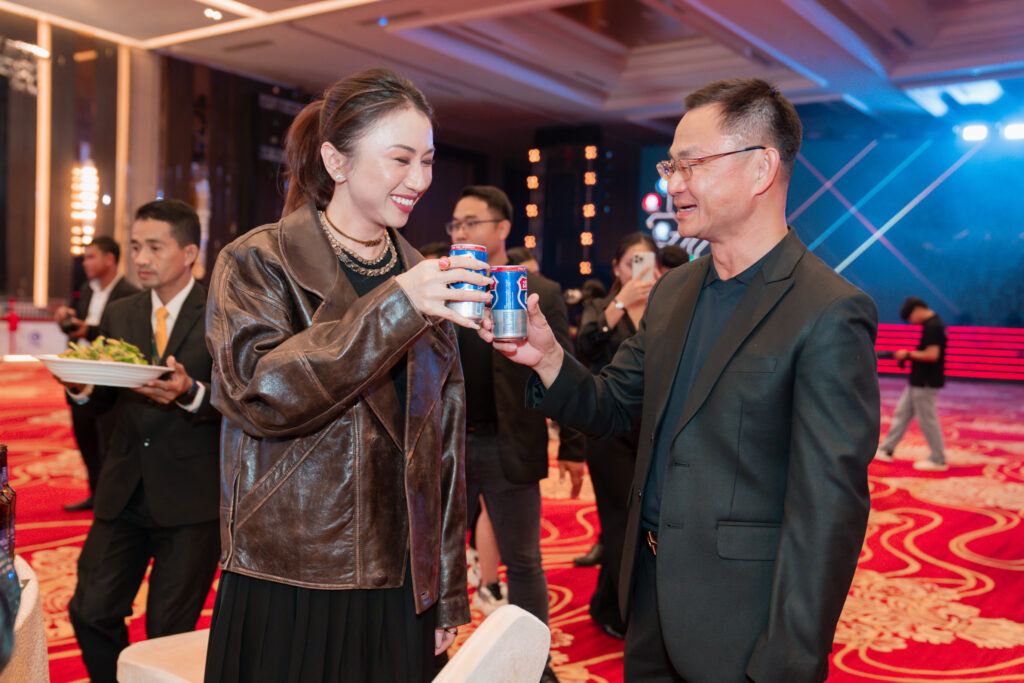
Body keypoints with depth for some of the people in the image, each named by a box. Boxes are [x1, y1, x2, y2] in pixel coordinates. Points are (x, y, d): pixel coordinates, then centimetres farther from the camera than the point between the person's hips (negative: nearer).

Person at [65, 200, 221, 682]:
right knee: (91, 612, 5)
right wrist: (81, 386, -11)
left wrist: (191, 393, -31)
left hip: (192, 498, -5)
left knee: (169, 629, 5)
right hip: (124, 493, 5)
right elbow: (104, 401, 11)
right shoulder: (119, 315, 11)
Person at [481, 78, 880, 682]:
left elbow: (827, 512, -20)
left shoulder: (830, 314, -18)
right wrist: (549, 359, -9)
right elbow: (613, 408, 10)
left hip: (736, 622, -7)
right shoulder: (673, 292, 6)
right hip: (650, 592, 7)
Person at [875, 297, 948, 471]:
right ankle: (886, 450, 22)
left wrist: (909, 354, -15)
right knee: (902, 414, 15)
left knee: (927, 420, -1)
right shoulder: (933, 324, 12)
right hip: (918, 381, 11)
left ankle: (938, 460, 9)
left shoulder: (931, 327, -20)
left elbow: (932, 355, -26)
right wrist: (909, 355, 9)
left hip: (926, 384, -11)